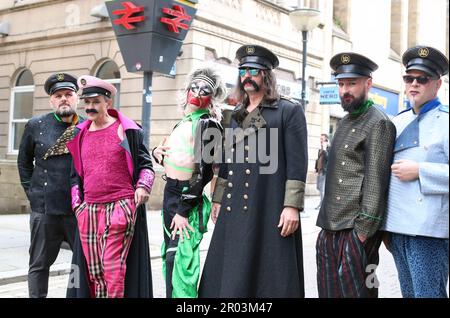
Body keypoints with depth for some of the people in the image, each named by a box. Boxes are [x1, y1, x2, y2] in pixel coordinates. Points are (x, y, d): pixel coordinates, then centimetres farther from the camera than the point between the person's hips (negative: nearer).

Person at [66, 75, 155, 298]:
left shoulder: (127, 130, 1)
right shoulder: (80, 134, 15)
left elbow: (145, 164, 3)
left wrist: (143, 187, -14)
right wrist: (77, 203, 13)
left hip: (121, 206, -5)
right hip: (88, 211, 5)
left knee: (113, 268, -9)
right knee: (93, 272, 8)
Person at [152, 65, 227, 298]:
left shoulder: (208, 124, -11)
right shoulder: (183, 123, 14)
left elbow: (205, 171, -17)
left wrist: (183, 211, -20)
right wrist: (157, 152, 2)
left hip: (188, 199, -8)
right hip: (170, 194, 8)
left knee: (180, 260, -9)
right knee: (170, 256, 14)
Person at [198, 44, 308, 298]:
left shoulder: (289, 111, 0)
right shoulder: (236, 115, 18)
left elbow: (297, 162, -8)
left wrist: (292, 206, -15)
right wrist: (218, 199, 17)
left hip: (270, 209, -6)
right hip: (234, 209, 6)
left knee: (269, 275, 0)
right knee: (230, 273, 7)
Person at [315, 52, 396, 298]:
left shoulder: (379, 123, -9)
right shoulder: (345, 122, 18)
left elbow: (376, 180, -15)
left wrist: (364, 230, -18)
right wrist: (326, 223, 17)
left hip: (355, 230, -8)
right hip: (330, 229, 8)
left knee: (354, 290, -2)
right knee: (329, 290, 12)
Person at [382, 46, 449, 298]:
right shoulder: (398, 123, 15)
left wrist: (419, 171, -18)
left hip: (428, 229, -6)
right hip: (397, 226, 6)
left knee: (428, 292, -4)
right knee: (408, 293, 15)